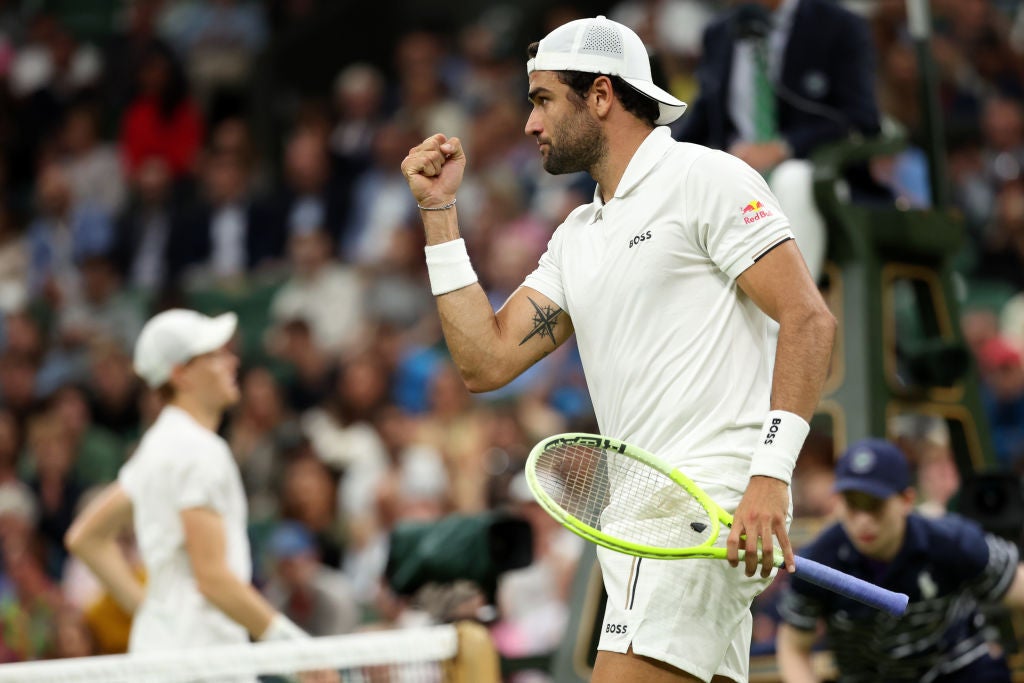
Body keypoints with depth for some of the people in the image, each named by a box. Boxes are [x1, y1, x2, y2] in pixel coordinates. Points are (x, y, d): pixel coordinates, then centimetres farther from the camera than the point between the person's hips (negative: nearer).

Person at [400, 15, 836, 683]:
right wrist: (440, 210, 15)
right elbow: (486, 362, 15)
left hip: (712, 503, -9)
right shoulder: (577, 237, 22)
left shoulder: (705, 179, -2)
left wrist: (771, 473, -21)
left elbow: (808, 320, -10)